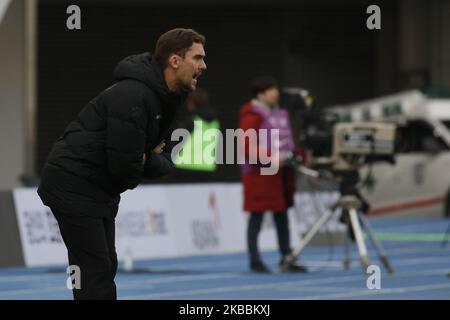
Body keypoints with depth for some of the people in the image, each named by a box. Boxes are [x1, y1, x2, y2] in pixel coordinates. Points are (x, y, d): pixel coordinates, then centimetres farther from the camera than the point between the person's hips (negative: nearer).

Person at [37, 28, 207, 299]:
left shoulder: (167, 99, 8)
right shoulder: (133, 96, -24)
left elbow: (164, 161, 13)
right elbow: (124, 163, -26)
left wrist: (148, 160, -10)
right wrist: (149, 159, -4)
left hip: (98, 189, 10)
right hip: (72, 185, -10)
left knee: (104, 267, 13)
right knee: (95, 270, -10)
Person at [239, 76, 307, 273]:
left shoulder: (279, 113, 17)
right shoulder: (252, 116, -11)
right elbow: (247, 146, -18)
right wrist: (270, 157, -27)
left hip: (281, 171, 8)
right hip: (259, 172, -8)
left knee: (282, 214, 11)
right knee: (257, 215, -3)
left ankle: (286, 258, 16)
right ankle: (255, 261, 1)